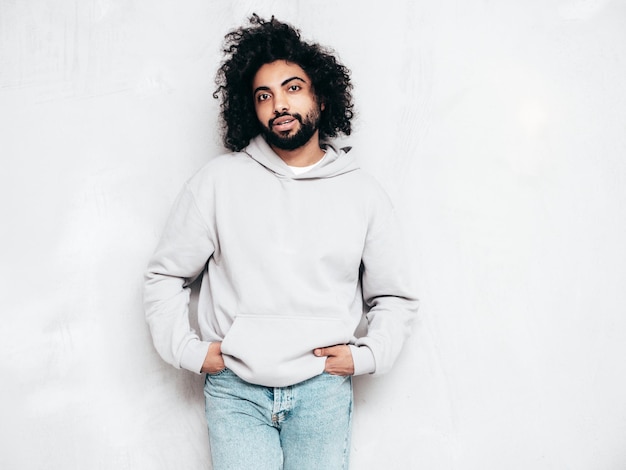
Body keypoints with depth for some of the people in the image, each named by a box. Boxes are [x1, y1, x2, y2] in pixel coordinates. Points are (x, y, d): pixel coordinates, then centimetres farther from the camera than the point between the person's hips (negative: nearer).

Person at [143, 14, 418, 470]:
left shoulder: (364, 193, 4)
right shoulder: (219, 180, 1)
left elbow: (394, 298, 12)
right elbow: (165, 275, 8)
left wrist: (365, 355, -2)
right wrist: (188, 348, -2)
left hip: (323, 389, 1)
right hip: (235, 388, 0)